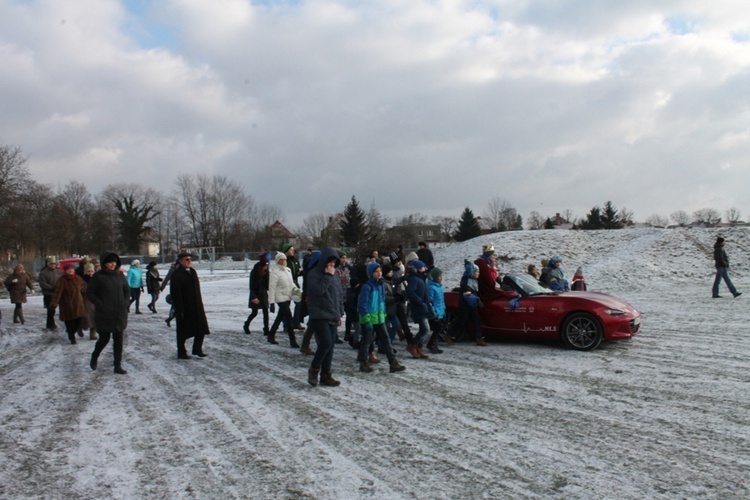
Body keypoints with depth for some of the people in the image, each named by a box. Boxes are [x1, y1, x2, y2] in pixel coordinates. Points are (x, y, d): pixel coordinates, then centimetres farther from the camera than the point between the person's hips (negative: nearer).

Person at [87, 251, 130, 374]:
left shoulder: (119, 275, 5)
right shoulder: (98, 276, -8)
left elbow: (127, 290, 16)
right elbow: (89, 293, -6)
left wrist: (126, 303, 2)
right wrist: (101, 305, -13)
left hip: (120, 314, 4)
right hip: (104, 314, -4)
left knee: (118, 340, 5)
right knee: (104, 338, 4)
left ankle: (118, 365, 13)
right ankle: (94, 357, 34)